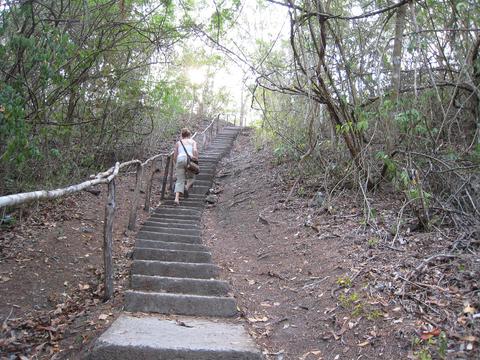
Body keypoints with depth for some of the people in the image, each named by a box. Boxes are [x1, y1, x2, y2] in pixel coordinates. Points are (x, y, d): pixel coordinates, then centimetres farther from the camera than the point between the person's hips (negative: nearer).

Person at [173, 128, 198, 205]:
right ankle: (186, 187, -13)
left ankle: (176, 198, -15)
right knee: (191, 177, 19)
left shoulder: (178, 143, 25)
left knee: (180, 180, 2)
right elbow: (195, 150, -2)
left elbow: (174, 156, 20)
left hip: (180, 160, 2)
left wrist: (176, 165, 33)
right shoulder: (193, 141, 20)